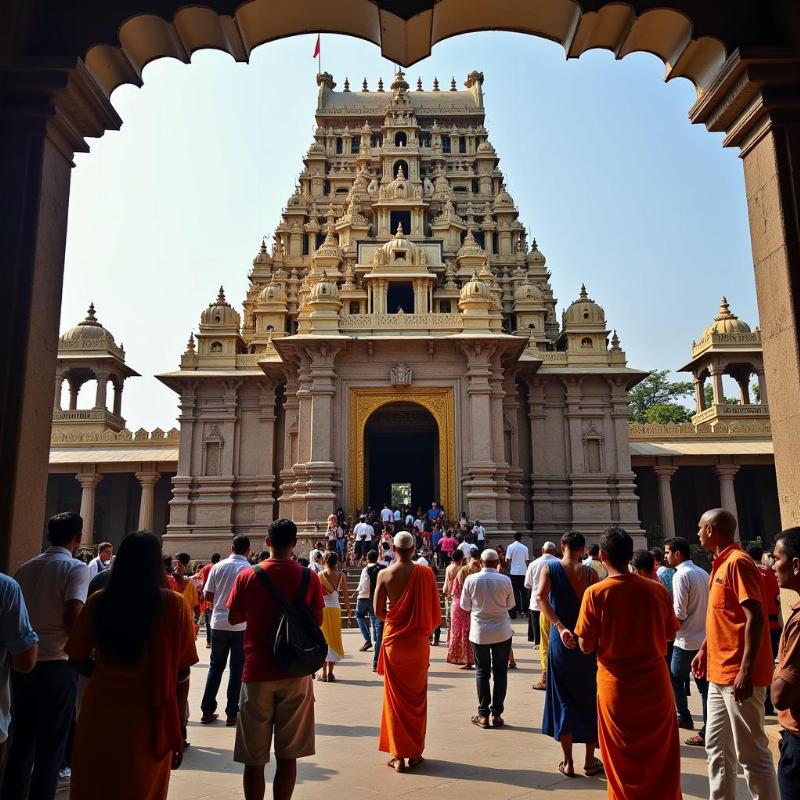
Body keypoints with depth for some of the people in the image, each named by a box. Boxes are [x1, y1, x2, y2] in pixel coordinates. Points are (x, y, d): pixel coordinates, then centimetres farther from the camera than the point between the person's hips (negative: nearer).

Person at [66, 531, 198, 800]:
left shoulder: (97, 602, -6)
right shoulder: (174, 605, -12)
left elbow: (78, 659, 5)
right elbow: (181, 673, -8)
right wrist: (177, 730, 2)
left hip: (101, 711, 2)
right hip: (149, 717, -1)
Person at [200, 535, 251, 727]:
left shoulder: (218, 567, -1)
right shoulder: (250, 570, -10)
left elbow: (207, 596, 1)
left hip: (219, 623, 3)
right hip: (241, 625, -3)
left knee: (215, 666, 15)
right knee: (237, 668, 7)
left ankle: (207, 711, 18)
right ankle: (232, 714, 11)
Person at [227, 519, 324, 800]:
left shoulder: (247, 576, -6)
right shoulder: (309, 577, -5)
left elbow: (234, 618, 2)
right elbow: (317, 621, 1)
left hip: (258, 671, -1)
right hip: (295, 671, 1)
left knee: (254, 758, 10)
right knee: (288, 754, 10)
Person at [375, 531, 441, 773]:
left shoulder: (385, 575, -9)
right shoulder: (426, 573, -7)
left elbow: (378, 612, -6)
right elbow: (435, 611, -2)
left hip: (393, 641, -1)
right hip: (418, 641, 1)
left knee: (395, 697, 9)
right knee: (417, 697, 14)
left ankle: (398, 755, 13)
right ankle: (415, 752, 22)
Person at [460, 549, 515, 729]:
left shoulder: (471, 579, -10)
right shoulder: (505, 580, -10)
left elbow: (465, 605, -2)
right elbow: (510, 605, 3)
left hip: (479, 633, 0)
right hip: (502, 632, 0)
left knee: (482, 672, 10)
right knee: (500, 671, 11)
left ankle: (483, 715, 13)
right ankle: (496, 714, 14)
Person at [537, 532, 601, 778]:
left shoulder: (549, 567, -5)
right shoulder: (589, 572, -5)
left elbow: (540, 596, -21)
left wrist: (560, 627, -23)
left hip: (561, 640, 0)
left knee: (563, 699, 12)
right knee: (589, 698, 15)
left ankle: (568, 762, 17)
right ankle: (590, 761, 23)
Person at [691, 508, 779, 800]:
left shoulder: (738, 562, -16)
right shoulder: (721, 563, 13)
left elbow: (755, 617, -22)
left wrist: (746, 670, -25)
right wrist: (704, 651, 23)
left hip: (738, 675, -10)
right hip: (720, 673, 10)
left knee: (751, 752, 1)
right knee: (717, 746, 16)